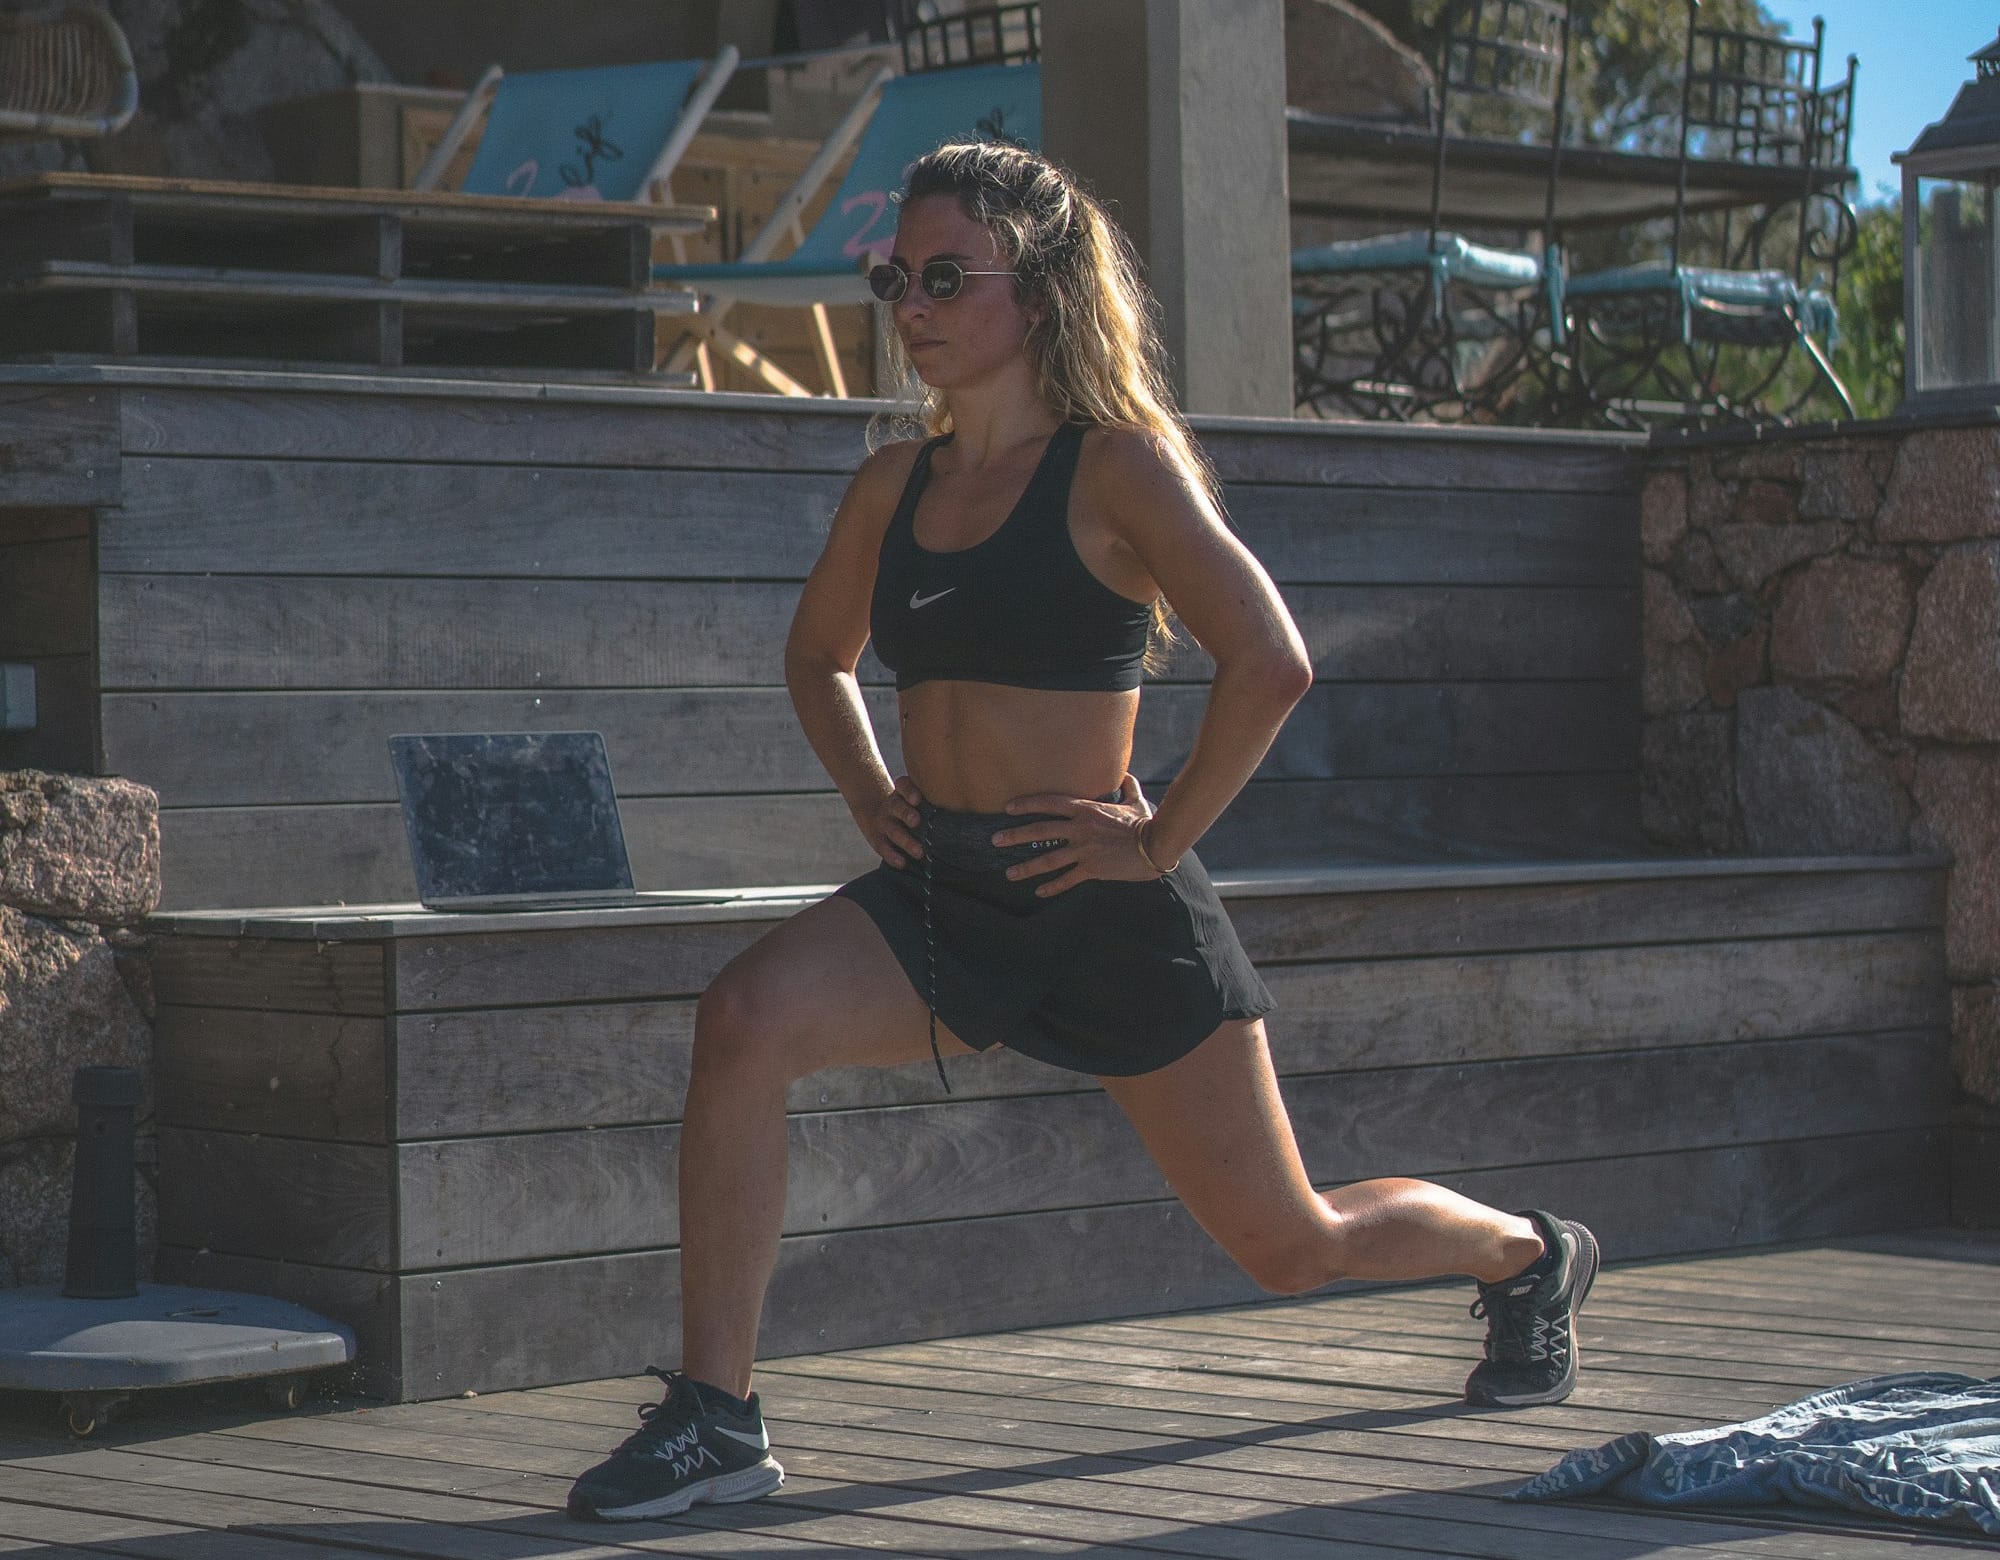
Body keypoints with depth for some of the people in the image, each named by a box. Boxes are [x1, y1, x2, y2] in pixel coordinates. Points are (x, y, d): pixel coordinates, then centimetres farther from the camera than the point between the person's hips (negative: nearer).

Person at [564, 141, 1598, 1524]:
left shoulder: (1116, 467, -10)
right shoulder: (896, 486, 8)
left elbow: (1270, 665, -20)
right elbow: (819, 654, 27)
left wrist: (1162, 836, -16)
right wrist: (869, 792, 12)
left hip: (1110, 909, -5)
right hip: (943, 901, 5)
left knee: (1291, 1248, 8)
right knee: (746, 1018, -26)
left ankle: (1527, 1253, 41)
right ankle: (715, 1422, -22)